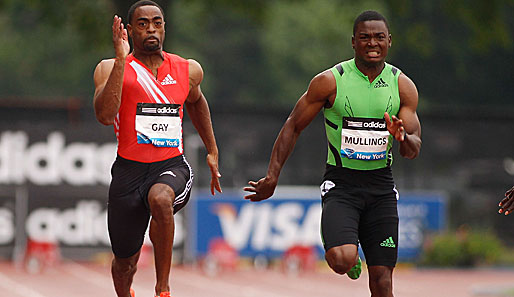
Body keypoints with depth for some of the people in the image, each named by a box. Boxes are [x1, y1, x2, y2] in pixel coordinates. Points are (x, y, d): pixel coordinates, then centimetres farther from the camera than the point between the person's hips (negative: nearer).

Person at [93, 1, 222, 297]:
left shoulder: (189, 70, 6)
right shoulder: (111, 69, -4)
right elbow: (106, 116, -23)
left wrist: (212, 152, 27)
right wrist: (121, 60, -26)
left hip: (172, 166, 0)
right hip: (129, 170, 0)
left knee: (160, 199, -37)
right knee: (125, 261, 10)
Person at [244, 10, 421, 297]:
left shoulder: (403, 86, 1)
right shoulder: (330, 81, -7)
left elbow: (414, 150, 3)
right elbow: (293, 126, 3)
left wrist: (402, 137, -21)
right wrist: (272, 176, -3)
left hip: (381, 186, 3)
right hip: (341, 183, -3)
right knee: (342, 260, -25)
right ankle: (352, 258, 11)